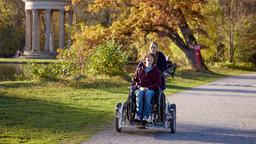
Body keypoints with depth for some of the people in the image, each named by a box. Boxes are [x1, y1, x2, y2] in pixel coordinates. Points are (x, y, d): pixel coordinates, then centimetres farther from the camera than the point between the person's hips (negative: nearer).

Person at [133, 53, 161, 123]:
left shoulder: (156, 71, 12)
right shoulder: (139, 70, 18)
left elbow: (158, 84, 5)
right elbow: (135, 80, 15)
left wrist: (148, 88, -10)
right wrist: (139, 87, -5)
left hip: (151, 90, -2)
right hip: (140, 89, 2)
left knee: (148, 94, -38)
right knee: (139, 94, -36)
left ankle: (145, 116, -47)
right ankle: (138, 115, -47)